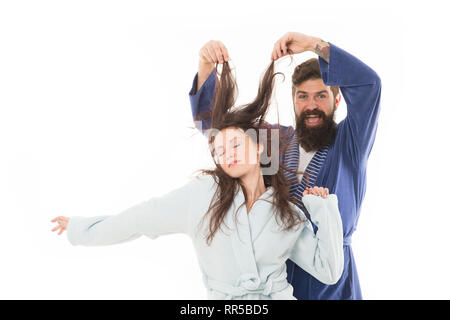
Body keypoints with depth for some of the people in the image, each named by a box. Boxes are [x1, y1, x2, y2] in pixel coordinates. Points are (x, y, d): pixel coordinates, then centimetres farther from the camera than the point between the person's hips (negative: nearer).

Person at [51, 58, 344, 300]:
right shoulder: (203, 193, 1)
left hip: (279, 294, 1)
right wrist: (79, 227, 12)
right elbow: (139, 219, 6)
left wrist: (323, 208, 2)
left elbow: (329, 270, 8)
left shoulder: (289, 214, 7)